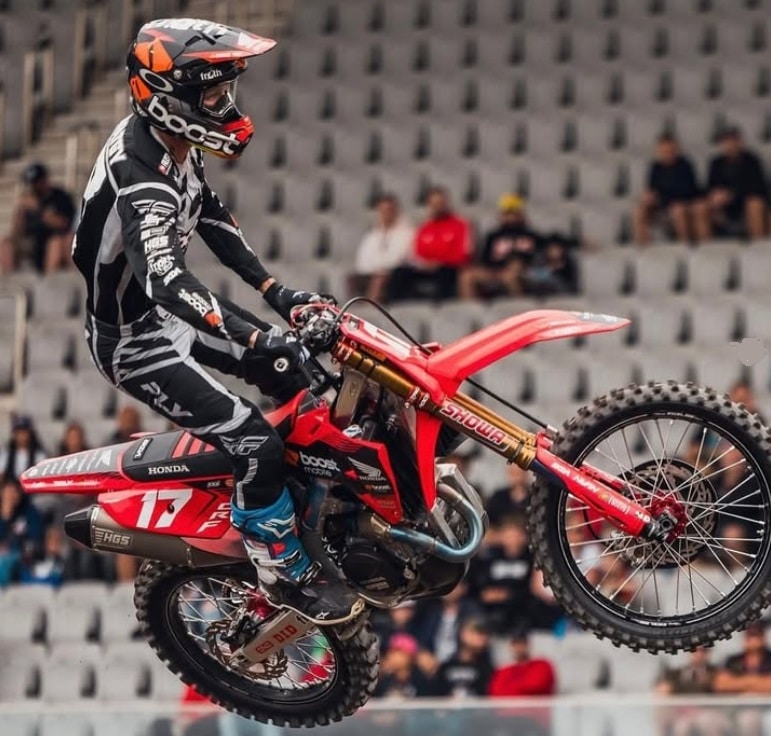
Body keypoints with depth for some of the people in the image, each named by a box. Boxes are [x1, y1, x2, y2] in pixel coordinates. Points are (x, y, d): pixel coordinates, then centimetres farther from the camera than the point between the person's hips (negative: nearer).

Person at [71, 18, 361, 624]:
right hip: (135, 340, -10)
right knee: (257, 444, -17)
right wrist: (261, 339, -57)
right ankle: (286, 574, 1)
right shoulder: (141, 181, -35)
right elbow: (166, 281, -49)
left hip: (171, 311, 10)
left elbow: (213, 220, 11)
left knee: (301, 377, 14)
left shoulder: (169, 147, -4)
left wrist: (276, 291, 4)